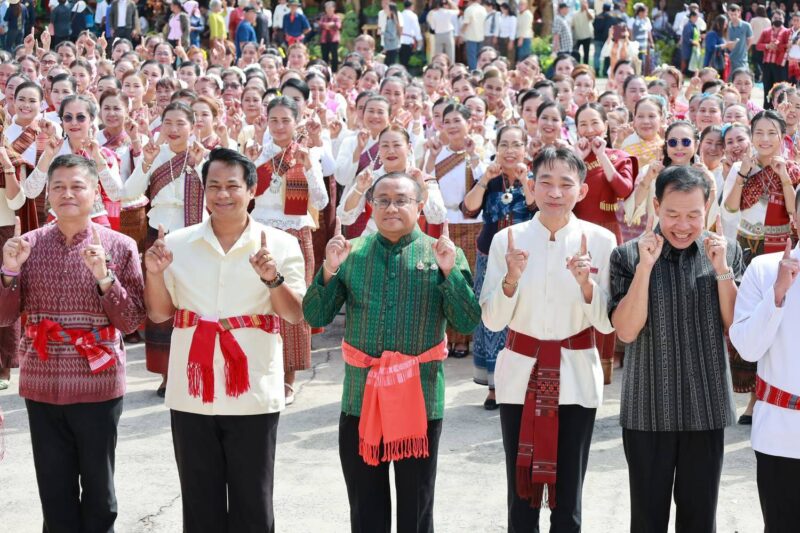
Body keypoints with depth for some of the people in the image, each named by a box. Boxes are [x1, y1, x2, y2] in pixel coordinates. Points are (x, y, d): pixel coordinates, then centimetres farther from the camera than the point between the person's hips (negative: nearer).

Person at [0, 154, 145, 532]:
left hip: (99, 386, -2)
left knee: (98, 491, 11)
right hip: (41, 386, 2)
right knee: (54, 493, 10)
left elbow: (132, 322, -6)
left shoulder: (120, 246, -4)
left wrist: (103, 276, -19)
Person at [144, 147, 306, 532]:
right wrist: (154, 273, -8)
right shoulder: (177, 244, 4)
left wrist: (273, 279, -20)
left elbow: (296, 316, -4)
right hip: (192, 393, 2)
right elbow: (160, 314, 9)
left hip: (253, 394, -2)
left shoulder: (281, 245, -1)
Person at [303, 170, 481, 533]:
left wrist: (449, 272, -19)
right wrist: (329, 270, -15)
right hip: (361, 398, 2)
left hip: (420, 399, -2)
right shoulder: (351, 253, 4)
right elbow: (315, 317, 0)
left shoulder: (442, 254, -1)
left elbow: (468, 322, -6)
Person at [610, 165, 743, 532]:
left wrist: (722, 269, -14)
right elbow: (626, 331, -12)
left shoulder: (727, 251, 0)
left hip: (706, 408, 2)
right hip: (647, 409, -1)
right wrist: (645, 267, -19)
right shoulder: (629, 256, -6)